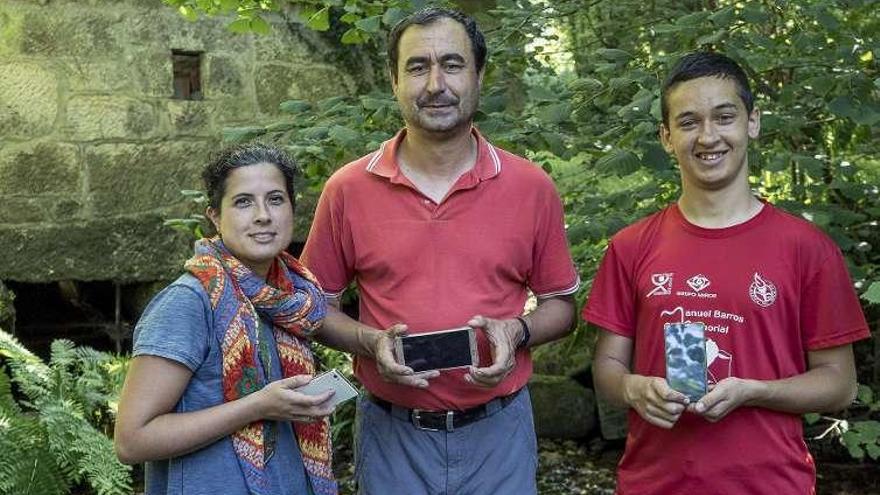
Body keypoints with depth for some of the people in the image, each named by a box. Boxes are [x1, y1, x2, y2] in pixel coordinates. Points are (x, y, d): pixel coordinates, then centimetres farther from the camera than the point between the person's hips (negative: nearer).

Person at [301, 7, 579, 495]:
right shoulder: (347, 189, -5)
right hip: (391, 434, 0)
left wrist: (517, 331, -14)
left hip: (497, 431, 0)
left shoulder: (531, 187, -4)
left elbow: (560, 303, 5)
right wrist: (371, 342, -14)